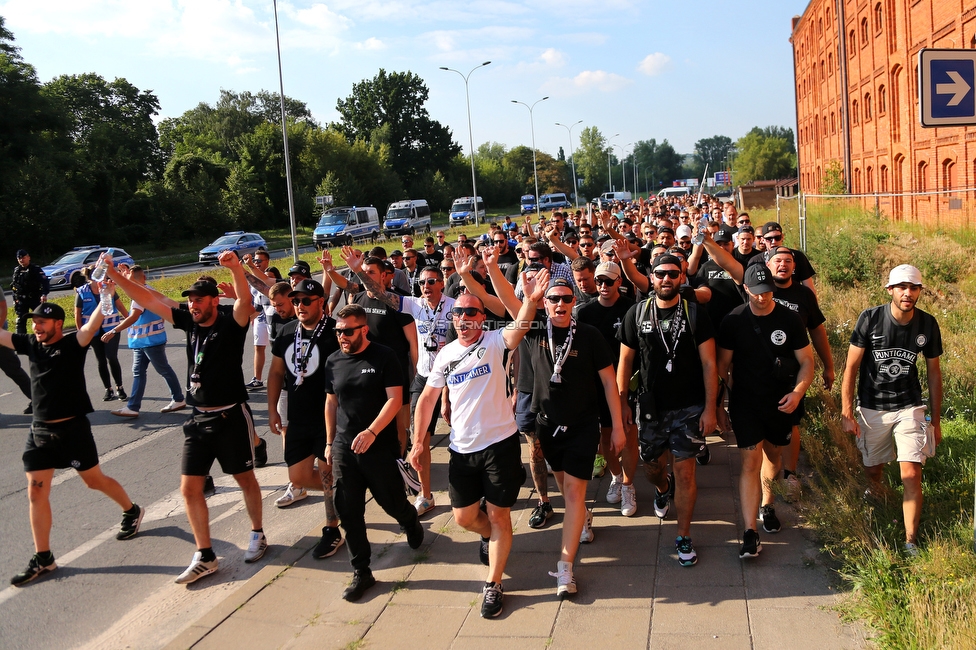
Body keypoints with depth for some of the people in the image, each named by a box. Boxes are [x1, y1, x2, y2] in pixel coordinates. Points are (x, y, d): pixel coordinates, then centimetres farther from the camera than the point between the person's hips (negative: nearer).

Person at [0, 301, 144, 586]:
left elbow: (92, 326, -28)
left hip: (72, 428, -5)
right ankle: (43, 558, 13)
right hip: (39, 431, 6)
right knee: (36, 492, 3)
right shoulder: (30, 344, 5)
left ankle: (132, 511, 36)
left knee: (94, 480, 9)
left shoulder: (73, 343, -10)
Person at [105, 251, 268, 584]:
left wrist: (235, 268, -50)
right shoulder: (190, 322, 4)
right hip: (199, 419, 6)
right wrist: (115, 276, -2)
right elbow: (149, 301, 6)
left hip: (231, 416, -6)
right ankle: (204, 556, 15)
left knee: (245, 479, 11)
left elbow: (244, 300, -33)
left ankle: (257, 535, 33)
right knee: (189, 487, 4)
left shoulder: (231, 322, -12)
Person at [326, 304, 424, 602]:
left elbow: (394, 399, -13)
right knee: (348, 512, 2)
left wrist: (371, 432, -23)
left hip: (380, 447, -4)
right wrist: (329, 442, 14)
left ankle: (411, 521, 43)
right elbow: (331, 402, 14)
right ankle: (361, 572, 15)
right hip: (344, 448, 4)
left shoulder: (383, 357, -8)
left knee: (391, 500, 7)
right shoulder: (334, 361, 6)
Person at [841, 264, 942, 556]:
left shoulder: (927, 324, -6)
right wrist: (847, 412, -11)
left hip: (910, 408, 0)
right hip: (871, 408, 0)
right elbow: (851, 367, -8)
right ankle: (874, 501, 48)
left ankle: (911, 542, 1)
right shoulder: (870, 319, -12)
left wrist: (936, 420, 8)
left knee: (911, 474, -10)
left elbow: (933, 372, 6)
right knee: (873, 470, 13)